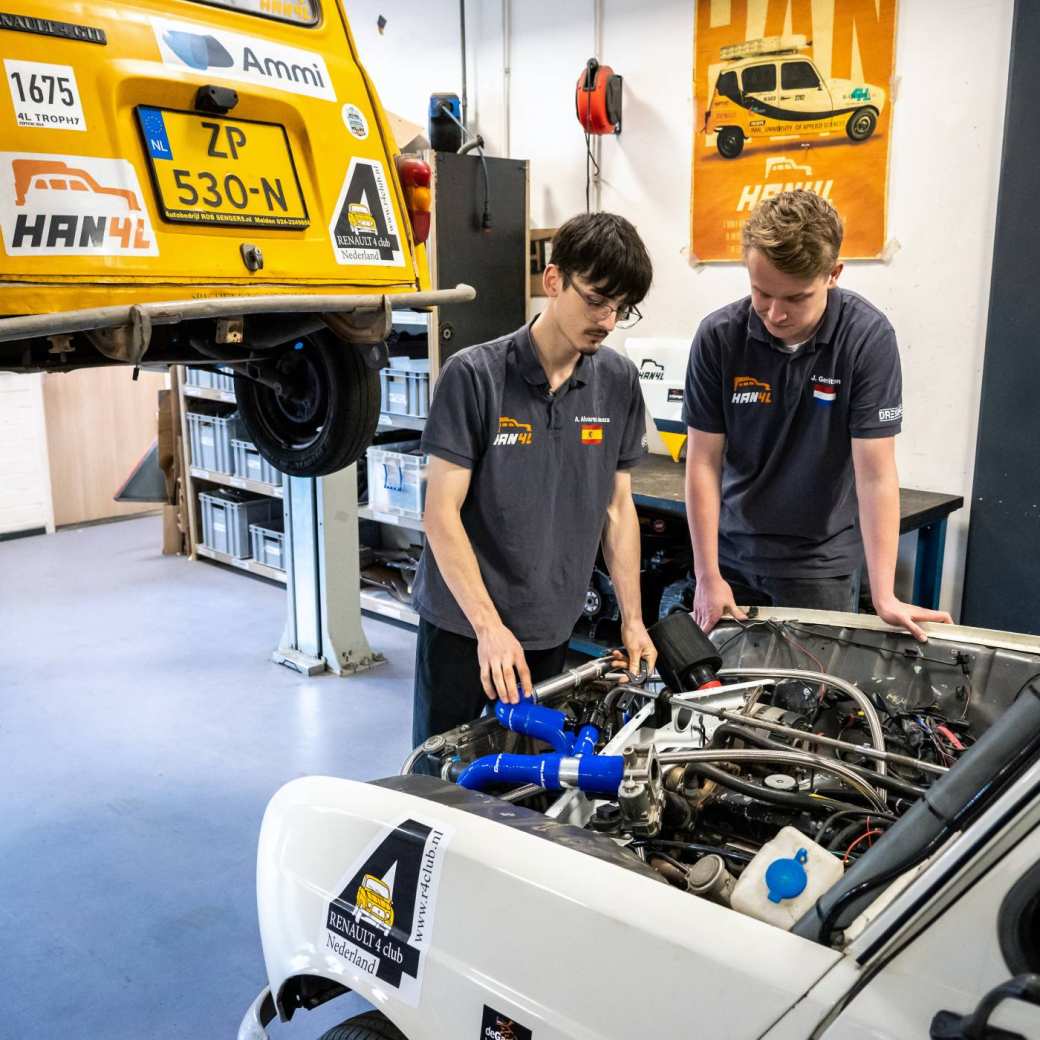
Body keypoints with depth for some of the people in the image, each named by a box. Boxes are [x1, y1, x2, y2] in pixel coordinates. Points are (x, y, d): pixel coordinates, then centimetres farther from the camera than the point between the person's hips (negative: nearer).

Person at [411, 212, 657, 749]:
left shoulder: (619, 383, -1)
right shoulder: (473, 375, -15)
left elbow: (618, 506, 6)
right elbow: (441, 513, -15)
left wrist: (632, 619, 3)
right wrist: (489, 625, -20)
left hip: (552, 627, 4)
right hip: (461, 623, -3)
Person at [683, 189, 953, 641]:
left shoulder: (868, 338, -17)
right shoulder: (718, 336, -12)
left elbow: (875, 474, -17)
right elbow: (704, 463, -9)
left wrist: (884, 597, -21)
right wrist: (708, 576, -11)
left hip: (819, 557, -2)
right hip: (732, 548, 2)